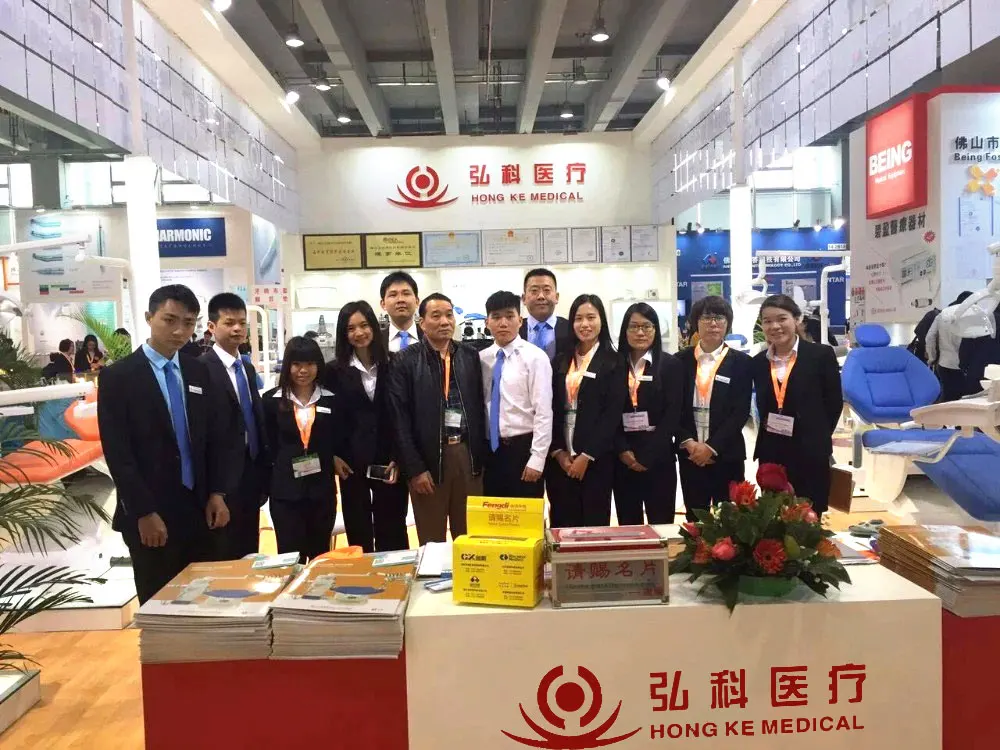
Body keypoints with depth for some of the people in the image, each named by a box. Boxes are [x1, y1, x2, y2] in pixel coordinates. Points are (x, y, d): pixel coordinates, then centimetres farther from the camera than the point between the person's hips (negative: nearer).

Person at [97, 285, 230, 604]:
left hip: (199, 509, 5)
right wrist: (144, 513, -15)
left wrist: (216, 493, 2)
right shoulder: (118, 376, -8)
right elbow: (117, 454, -12)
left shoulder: (198, 372, 8)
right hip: (150, 516, -4)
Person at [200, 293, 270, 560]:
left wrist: (264, 476, 14)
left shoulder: (248, 369, 14)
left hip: (251, 477, 7)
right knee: (225, 558, 2)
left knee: (249, 555, 14)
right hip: (223, 479, -7)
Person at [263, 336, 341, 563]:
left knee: (320, 557, 14)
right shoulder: (272, 400, 0)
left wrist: (334, 460, -5)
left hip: (322, 490, 2)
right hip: (285, 492, -1)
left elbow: (339, 441, 8)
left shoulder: (330, 399, 3)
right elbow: (267, 445, 3)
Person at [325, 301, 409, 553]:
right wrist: (333, 456, -3)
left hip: (389, 459, 0)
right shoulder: (335, 370, 2)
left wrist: (399, 457, -5)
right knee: (358, 532, 8)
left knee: (392, 531, 6)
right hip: (352, 461, 1)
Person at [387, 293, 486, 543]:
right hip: (428, 457, -3)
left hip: (468, 454, 3)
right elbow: (400, 418, -6)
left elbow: (480, 407, 10)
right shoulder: (406, 360, -3)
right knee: (431, 541, 7)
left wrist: (482, 455, 5)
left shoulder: (470, 356, 8)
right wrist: (414, 468, -10)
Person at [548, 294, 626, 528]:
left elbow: (612, 414, -7)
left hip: (596, 459, -3)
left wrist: (586, 456, -11)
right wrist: (558, 451, -4)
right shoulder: (561, 361, 10)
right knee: (562, 524, 4)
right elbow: (551, 410, 7)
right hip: (559, 458, 3)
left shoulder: (613, 362, -1)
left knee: (594, 523, 2)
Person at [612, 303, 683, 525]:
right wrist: (623, 450, -9)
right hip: (623, 458, 2)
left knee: (660, 523, 2)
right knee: (627, 524, 8)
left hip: (658, 457, -2)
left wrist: (646, 456, -11)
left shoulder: (670, 365, 1)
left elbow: (672, 415, -6)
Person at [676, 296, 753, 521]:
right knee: (694, 520, 8)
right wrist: (688, 442, -10)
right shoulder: (682, 360, 5)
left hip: (727, 455, -1)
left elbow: (741, 412, -6)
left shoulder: (740, 362, 0)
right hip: (690, 455, 2)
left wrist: (712, 446, -13)